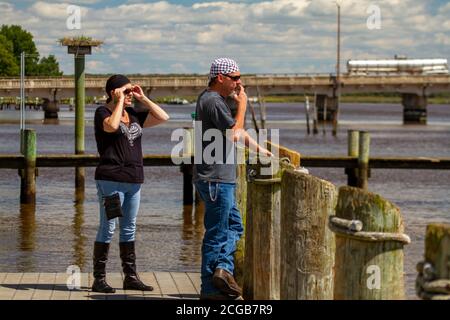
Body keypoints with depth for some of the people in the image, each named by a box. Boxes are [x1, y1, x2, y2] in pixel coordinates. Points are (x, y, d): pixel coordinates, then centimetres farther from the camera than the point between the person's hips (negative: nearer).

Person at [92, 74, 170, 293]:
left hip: (133, 180, 7)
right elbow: (111, 126, -27)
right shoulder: (103, 112, -4)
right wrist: (120, 101, -15)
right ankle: (99, 279, -2)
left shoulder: (133, 115, 15)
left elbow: (163, 117, 13)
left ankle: (130, 277, 15)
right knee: (107, 228, -6)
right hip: (111, 180, -7)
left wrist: (143, 99, 7)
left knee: (129, 229, 10)